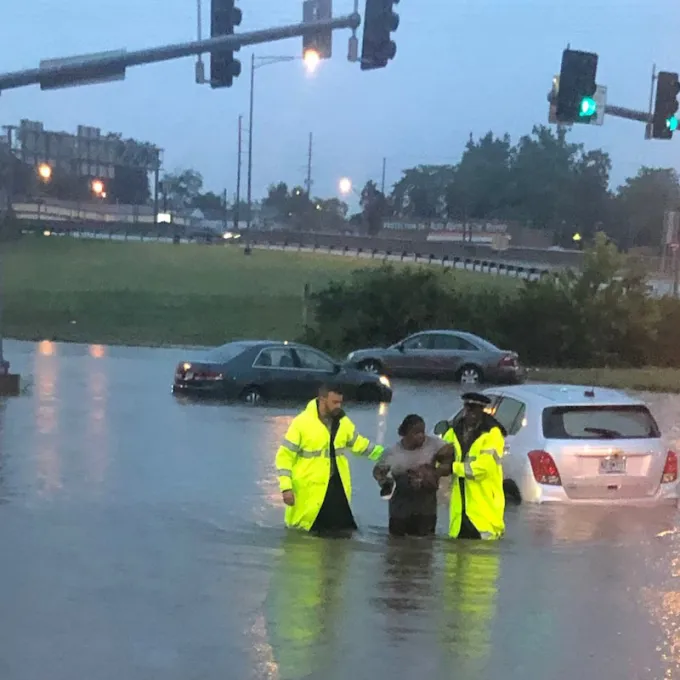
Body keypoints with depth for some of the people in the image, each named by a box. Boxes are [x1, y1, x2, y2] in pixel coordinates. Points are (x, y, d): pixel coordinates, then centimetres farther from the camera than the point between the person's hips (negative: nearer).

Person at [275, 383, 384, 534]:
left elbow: (358, 443, 17)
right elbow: (285, 456, -10)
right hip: (309, 491, -5)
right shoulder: (302, 423, -13)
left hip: (337, 487, 5)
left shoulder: (343, 422, 4)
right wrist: (286, 487, -16)